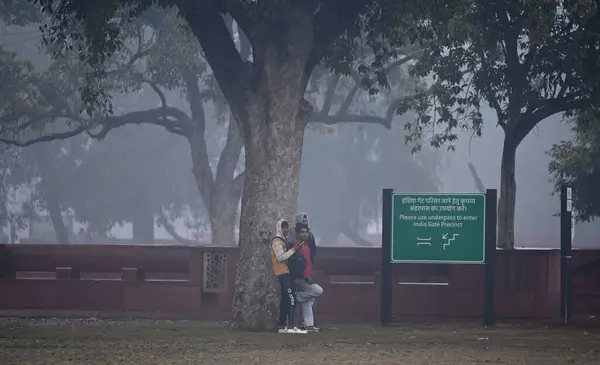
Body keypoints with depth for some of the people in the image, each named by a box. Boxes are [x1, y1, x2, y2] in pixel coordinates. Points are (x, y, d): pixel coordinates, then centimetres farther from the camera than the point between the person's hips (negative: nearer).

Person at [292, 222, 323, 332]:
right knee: (318, 290, -18)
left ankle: (308, 325, 11)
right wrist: (307, 277, -23)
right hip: (300, 278, -10)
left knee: (307, 302, 9)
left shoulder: (306, 245, 17)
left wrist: (309, 276, 18)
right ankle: (298, 296, -5)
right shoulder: (297, 246, -14)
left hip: (306, 277, 10)